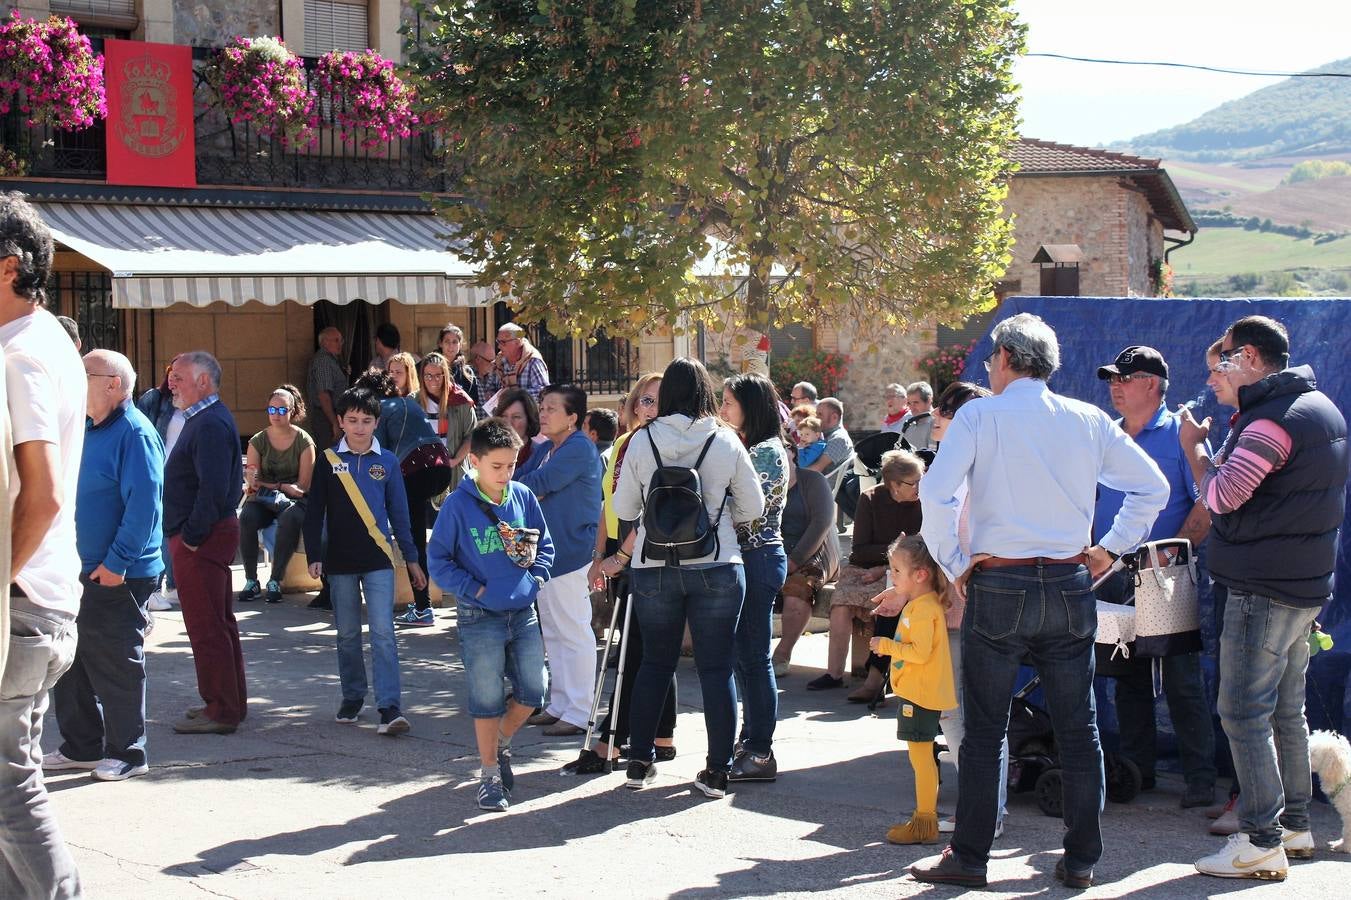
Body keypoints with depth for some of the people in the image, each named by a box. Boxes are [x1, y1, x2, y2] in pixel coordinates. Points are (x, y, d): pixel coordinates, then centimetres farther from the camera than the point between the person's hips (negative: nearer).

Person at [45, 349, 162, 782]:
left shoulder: (134, 433, -16)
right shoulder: (89, 431, 13)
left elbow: (144, 504, -22)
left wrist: (117, 562, -22)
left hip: (117, 575, -9)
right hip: (80, 569, 9)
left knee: (115, 664, 0)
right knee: (70, 660, 14)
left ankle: (126, 753, 13)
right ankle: (81, 746, 26)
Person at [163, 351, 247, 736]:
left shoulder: (210, 424, -18)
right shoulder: (205, 419, 16)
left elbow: (213, 488, -26)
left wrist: (192, 537, -19)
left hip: (200, 540, -11)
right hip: (208, 535, 11)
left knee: (207, 627, -6)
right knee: (220, 623, 16)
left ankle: (221, 711, -1)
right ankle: (231, 702, 25)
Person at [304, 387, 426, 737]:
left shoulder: (387, 461, 4)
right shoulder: (328, 460, 2)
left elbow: (399, 512, 9)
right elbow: (315, 510, 3)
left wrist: (411, 558, 9)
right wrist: (314, 556, -3)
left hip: (379, 560, -1)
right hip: (340, 561, 1)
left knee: (383, 633, -9)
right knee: (347, 634, 10)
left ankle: (389, 707, -13)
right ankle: (352, 697, 25)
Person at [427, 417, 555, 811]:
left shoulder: (523, 496, 1)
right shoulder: (458, 505, -10)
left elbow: (544, 544, 13)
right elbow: (438, 559, -6)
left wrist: (537, 578, -1)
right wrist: (474, 589, -13)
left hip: (523, 612, 4)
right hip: (480, 618, -4)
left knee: (534, 689, 5)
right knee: (488, 700, 3)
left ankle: (500, 742, 31)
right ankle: (490, 775, 16)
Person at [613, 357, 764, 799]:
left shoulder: (643, 442, -4)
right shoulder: (725, 441, -5)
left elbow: (623, 508, 2)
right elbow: (754, 507, 2)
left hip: (654, 568, 1)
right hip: (717, 567, -1)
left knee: (655, 663, 15)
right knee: (717, 667, 5)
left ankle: (639, 762, 20)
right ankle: (717, 771, 7)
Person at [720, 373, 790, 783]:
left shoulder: (767, 451, -12)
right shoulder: (749, 448, 17)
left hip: (758, 559, -10)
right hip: (745, 559, 10)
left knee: (753, 657, -5)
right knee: (743, 655, 13)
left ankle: (761, 753, 0)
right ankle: (750, 741, 20)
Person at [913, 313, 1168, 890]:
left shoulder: (978, 416, -5)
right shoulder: (1089, 421, 5)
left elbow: (935, 493, -16)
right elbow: (1152, 485, 9)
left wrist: (954, 563, -5)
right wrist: (1112, 547, 13)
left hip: (999, 586, -3)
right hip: (1070, 586, 3)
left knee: (984, 731, 5)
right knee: (1078, 730, 10)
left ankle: (968, 858, 10)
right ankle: (1081, 860, 15)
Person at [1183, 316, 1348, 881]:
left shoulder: (1273, 419, -19)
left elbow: (1221, 496, -22)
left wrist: (1194, 444, -7)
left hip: (1263, 590, -10)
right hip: (1306, 584, 10)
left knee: (1245, 713, -7)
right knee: (1287, 710, 17)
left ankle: (1262, 843, -7)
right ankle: (1295, 826, 24)